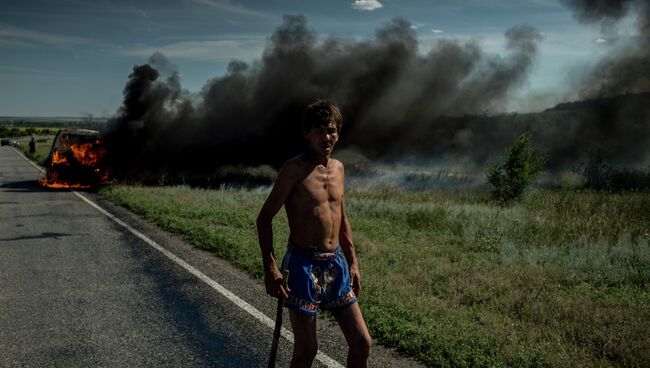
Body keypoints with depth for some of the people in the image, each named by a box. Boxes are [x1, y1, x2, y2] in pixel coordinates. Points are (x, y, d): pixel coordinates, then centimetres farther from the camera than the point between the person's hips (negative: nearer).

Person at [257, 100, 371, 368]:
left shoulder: (338, 168, 10)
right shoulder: (295, 169, -10)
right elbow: (264, 218, -9)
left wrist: (353, 262, 17)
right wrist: (270, 267, -18)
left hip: (336, 263, 6)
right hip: (303, 264, -6)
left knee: (362, 342, 7)